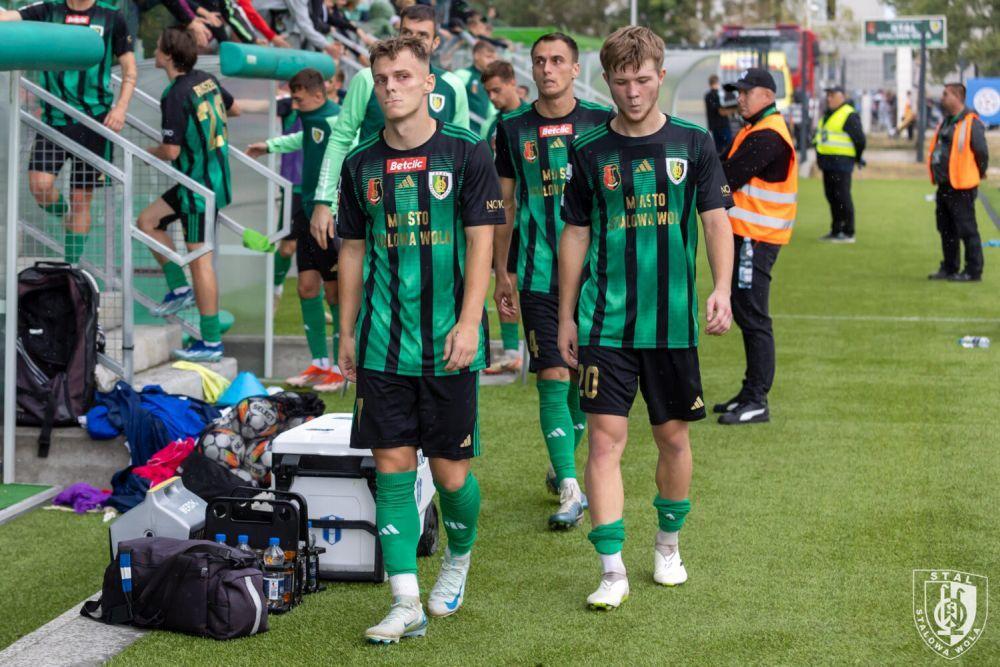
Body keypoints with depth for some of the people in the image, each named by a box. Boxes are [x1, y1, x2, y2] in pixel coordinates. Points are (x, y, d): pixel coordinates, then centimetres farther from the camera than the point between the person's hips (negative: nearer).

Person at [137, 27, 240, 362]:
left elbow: (171, 151, -20)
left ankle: (211, 341, 1)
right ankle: (179, 289, 19)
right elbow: (234, 109, 23)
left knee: (199, 259, -4)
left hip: (200, 186, -9)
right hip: (213, 176, 9)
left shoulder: (175, 95, -20)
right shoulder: (207, 80, 6)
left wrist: (151, 152, 1)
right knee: (148, 221, 17)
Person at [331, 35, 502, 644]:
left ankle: (459, 558, 33)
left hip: (448, 344, -3)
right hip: (382, 343, 3)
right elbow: (353, 251, 14)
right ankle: (407, 604, 4)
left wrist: (468, 322, -15)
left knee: (451, 472, 3)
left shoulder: (467, 153, -2)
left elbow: (480, 244, -5)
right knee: (392, 467, -1)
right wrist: (347, 333, 12)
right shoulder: (362, 164, 8)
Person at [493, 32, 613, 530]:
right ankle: (569, 490, -5)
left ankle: (564, 465, 29)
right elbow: (505, 203, 10)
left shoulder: (600, 123, 2)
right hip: (538, 275, -1)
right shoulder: (514, 129, 4)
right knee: (553, 378, -7)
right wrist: (501, 273, 7)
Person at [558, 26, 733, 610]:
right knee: (606, 437, -7)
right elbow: (576, 235, 9)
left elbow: (716, 220, -1)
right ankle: (613, 569, -3)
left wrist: (722, 288, -17)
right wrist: (566, 317, 7)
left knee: (674, 436, 10)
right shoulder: (591, 152, 3)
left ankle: (669, 542, 32)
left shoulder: (693, 144, 2)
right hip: (605, 322, 0)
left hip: (673, 321, 0)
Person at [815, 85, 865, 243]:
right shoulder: (827, 114, 17)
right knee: (831, 196, 12)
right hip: (827, 162, 9)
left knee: (842, 197, -9)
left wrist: (857, 159, -2)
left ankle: (848, 233, -4)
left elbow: (859, 139, -12)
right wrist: (819, 156, 21)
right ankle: (836, 231, 21)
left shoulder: (850, 116, -12)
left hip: (841, 163, -9)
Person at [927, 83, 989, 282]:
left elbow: (982, 152, -13)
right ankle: (949, 268, 25)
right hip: (944, 185, 9)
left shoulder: (971, 123, -15)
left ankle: (973, 271, 2)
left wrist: (979, 174, 0)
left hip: (961, 188, -9)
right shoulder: (946, 121, 13)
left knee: (967, 230, -4)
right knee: (946, 229, 15)